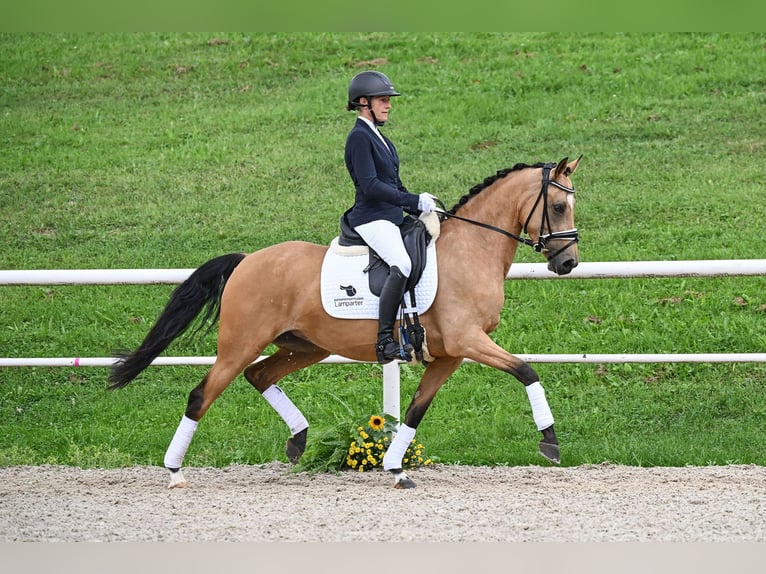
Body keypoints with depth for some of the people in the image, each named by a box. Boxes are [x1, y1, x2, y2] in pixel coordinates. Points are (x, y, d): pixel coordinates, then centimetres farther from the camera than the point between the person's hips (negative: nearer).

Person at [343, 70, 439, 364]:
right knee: (403, 265, -32)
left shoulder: (378, 138, 20)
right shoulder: (359, 137, -10)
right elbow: (370, 185, -20)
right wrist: (415, 201, -21)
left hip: (393, 217, 11)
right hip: (372, 219, -11)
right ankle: (384, 341, -36)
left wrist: (423, 209, 12)